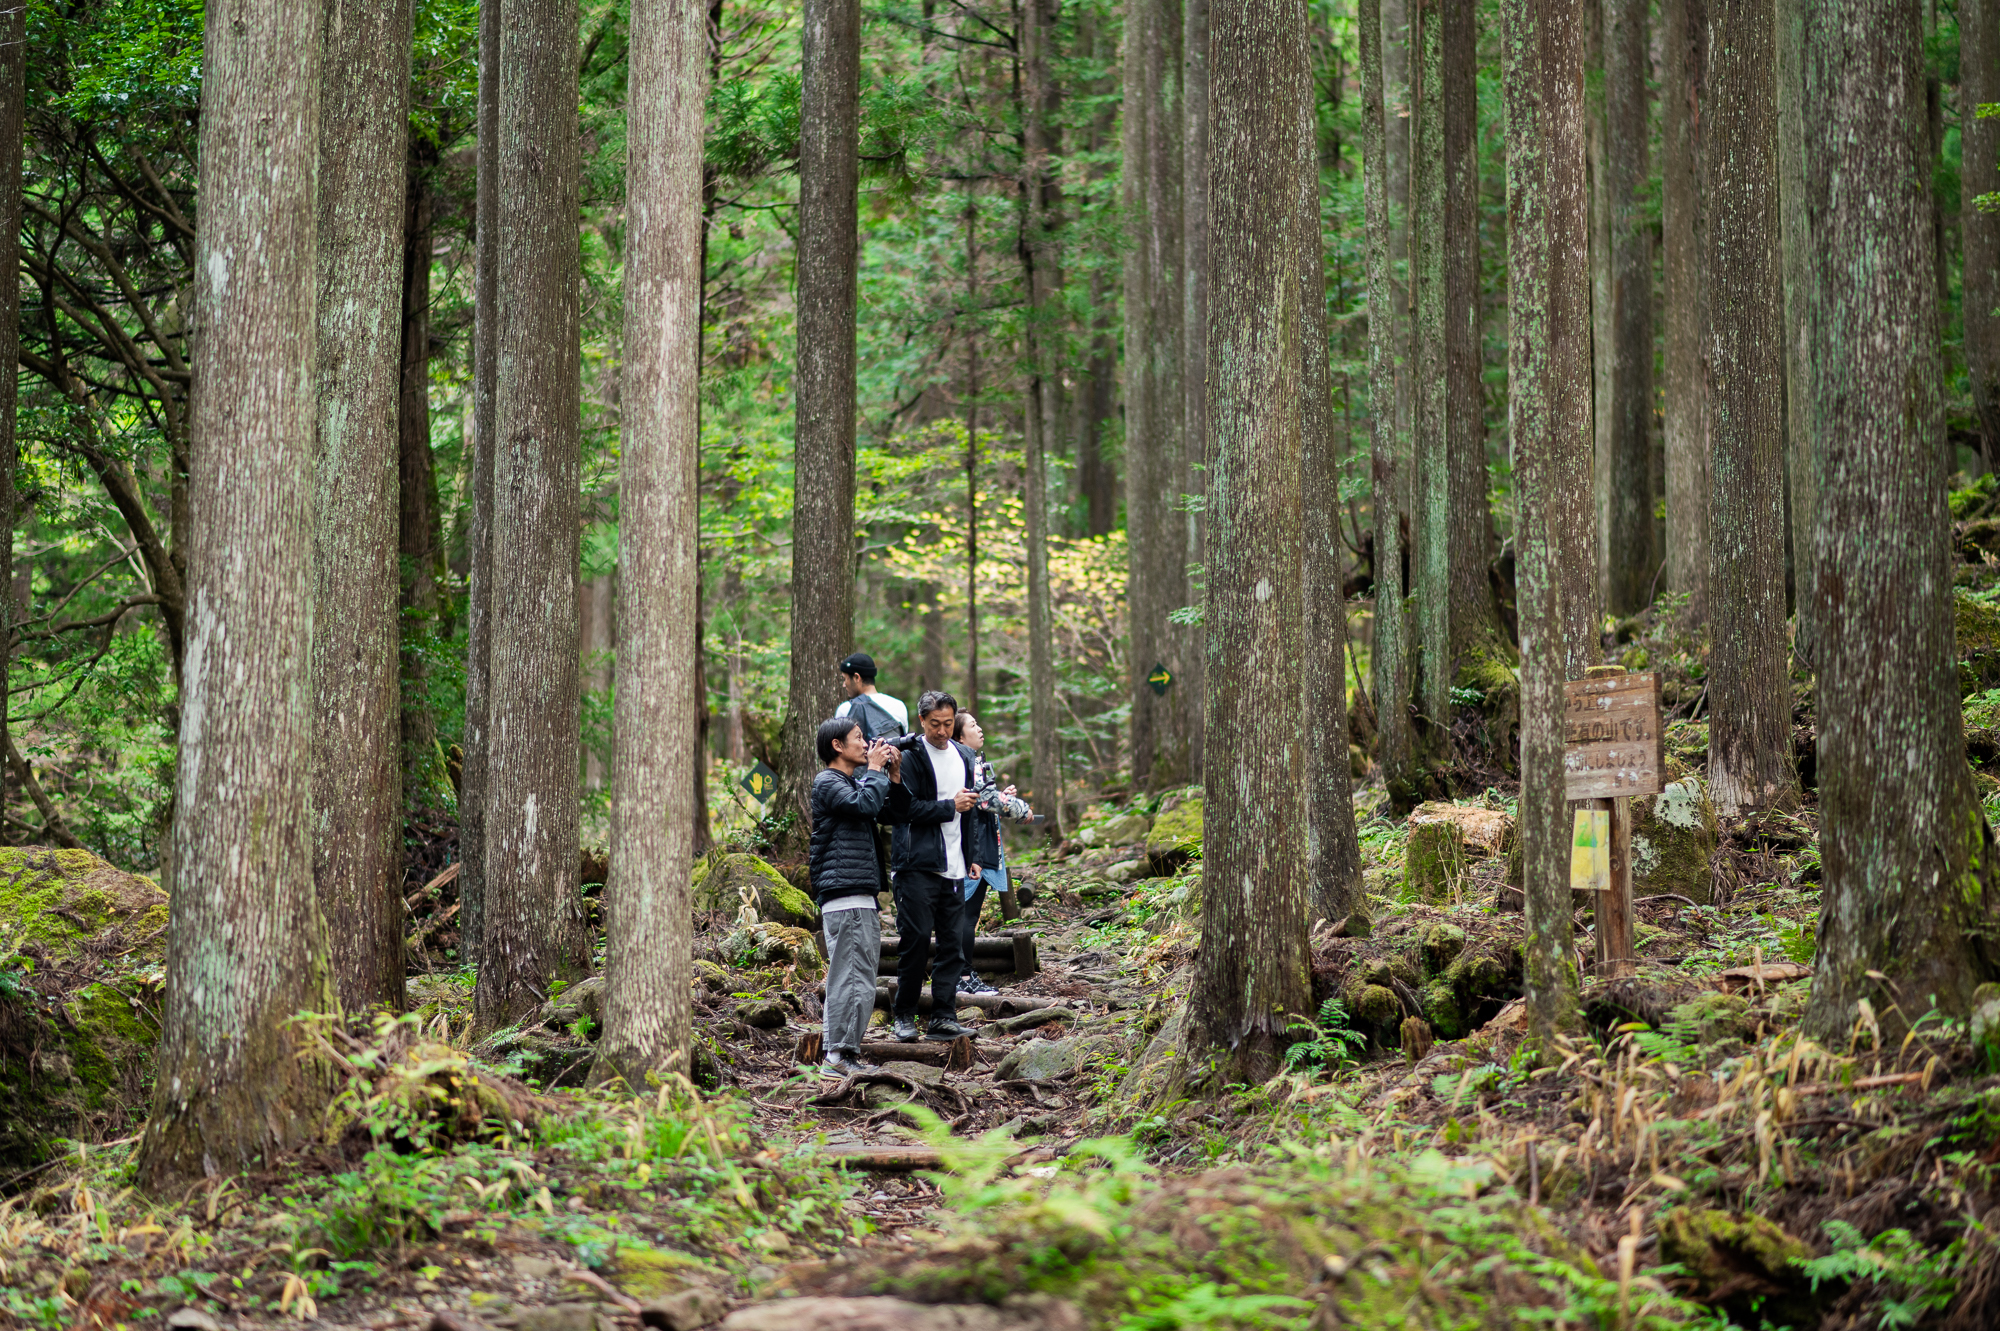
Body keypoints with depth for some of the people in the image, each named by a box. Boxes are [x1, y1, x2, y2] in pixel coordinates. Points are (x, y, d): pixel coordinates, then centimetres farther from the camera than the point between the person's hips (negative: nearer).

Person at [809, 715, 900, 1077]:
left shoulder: (856, 780, 23)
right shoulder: (828, 782, -6)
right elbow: (866, 804, -22)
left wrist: (893, 773, 10)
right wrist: (875, 770, -8)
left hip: (863, 893, 10)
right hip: (843, 895, -10)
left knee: (862, 973, 11)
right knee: (850, 973, -13)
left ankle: (847, 1052, 15)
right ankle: (840, 1054, -15)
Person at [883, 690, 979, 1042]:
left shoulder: (964, 756, 16)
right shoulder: (909, 756, -6)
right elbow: (905, 809, -15)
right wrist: (950, 807, -12)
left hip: (954, 867, 6)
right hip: (918, 864, -6)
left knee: (953, 943, 3)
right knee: (917, 938, -8)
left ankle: (943, 1017, 5)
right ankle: (905, 1016, 3)